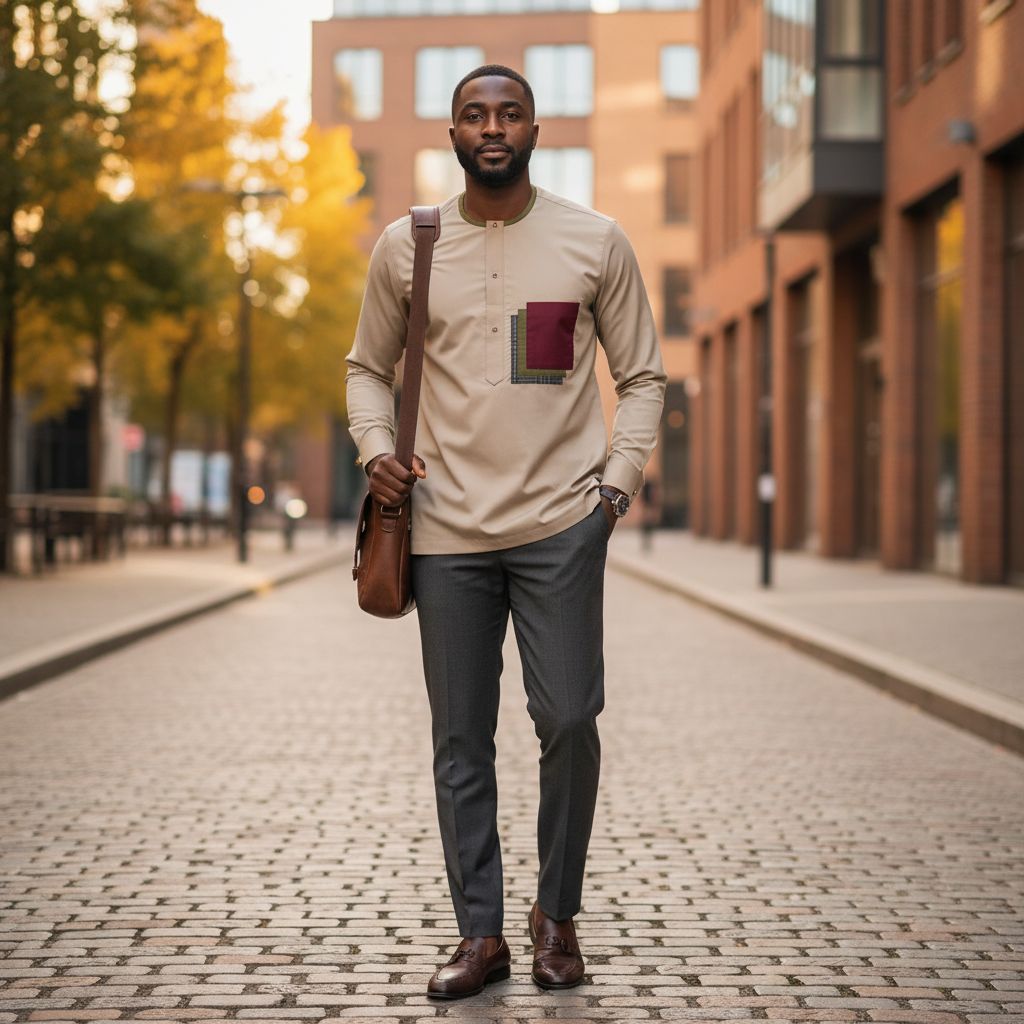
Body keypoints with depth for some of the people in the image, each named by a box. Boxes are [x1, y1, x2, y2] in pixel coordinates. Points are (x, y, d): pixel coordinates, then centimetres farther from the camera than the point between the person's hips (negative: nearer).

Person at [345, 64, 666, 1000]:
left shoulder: (595, 242, 4)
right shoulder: (405, 248, 7)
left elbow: (642, 375, 10)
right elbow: (369, 366, 18)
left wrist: (618, 481, -2)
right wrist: (376, 448, -1)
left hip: (562, 520, -1)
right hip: (447, 527, 2)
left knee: (569, 719, -7)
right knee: (461, 740, 5)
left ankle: (557, 915, 13)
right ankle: (482, 934, 15)